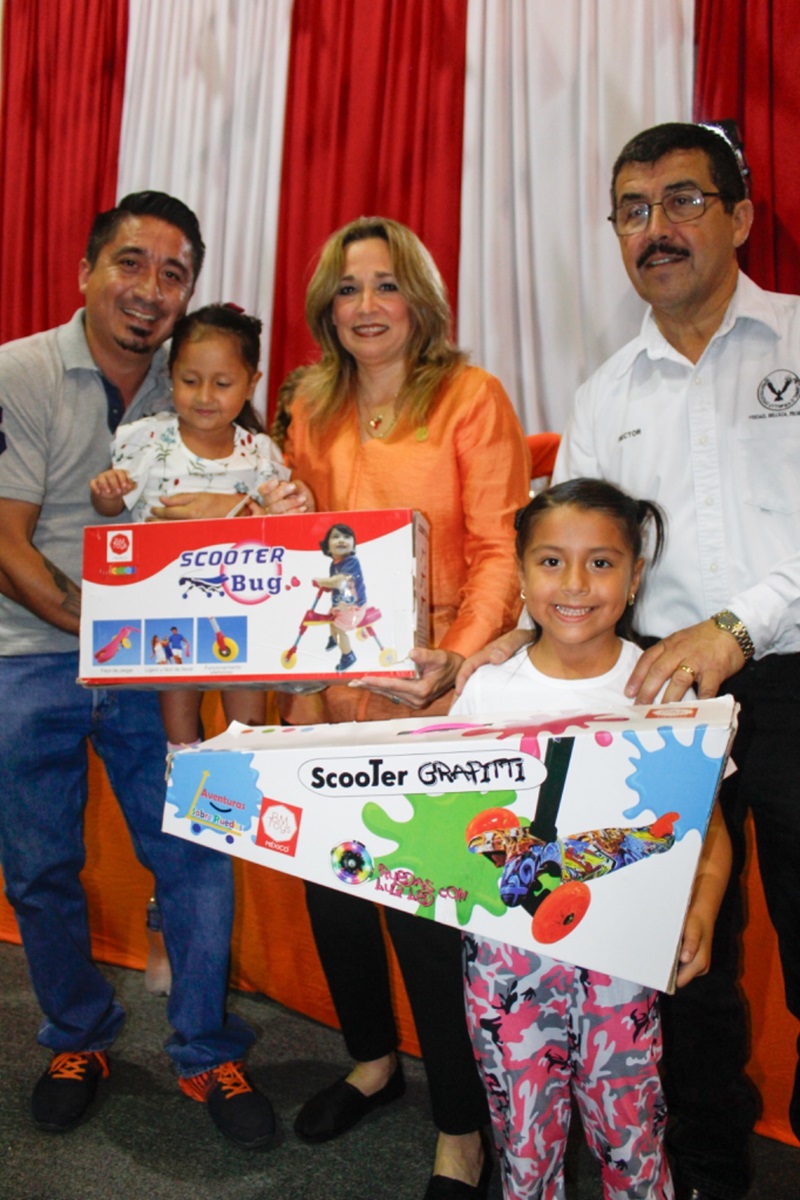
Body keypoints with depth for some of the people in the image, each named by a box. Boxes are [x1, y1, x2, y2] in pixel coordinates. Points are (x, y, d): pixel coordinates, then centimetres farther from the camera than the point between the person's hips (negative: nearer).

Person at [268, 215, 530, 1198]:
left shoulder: (471, 397, -3)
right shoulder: (314, 412, 12)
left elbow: (500, 549, -9)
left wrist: (456, 658, -23)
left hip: (435, 697, -5)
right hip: (332, 694, 6)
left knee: (426, 910, -2)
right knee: (329, 886, 14)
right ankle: (374, 1060, 42)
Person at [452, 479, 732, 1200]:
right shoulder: (488, 690, -2)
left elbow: (708, 831, -1)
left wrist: (700, 913, -17)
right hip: (508, 946, 1)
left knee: (630, 1136, 9)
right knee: (524, 1140, 12)